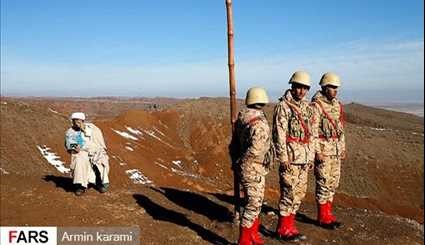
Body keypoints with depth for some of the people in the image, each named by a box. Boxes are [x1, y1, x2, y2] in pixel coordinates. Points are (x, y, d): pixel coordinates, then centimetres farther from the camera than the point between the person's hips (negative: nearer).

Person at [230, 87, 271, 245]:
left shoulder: (241, 120, 5)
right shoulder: (259, 123, -20)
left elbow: (234, 144, 11)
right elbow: (255, 149, -27)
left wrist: (236, 160, 17)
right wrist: (241, 161, -12)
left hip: (244, 169, 9)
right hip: (254, 170, -9)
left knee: (254, 202, 20)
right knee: (253, 204, 2)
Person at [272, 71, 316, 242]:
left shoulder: (307, 107, 13)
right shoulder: (283, 106, -10)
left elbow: (311, 133, 17)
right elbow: (279, 134, -14)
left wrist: (311, 156, 14)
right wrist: (283, 158, -17)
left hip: (304, 158, 8)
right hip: (290, 158, -8)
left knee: (299, 193, 12)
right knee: (289, 193, -4)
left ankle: (289, 226, 24)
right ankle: (283, 229, 9)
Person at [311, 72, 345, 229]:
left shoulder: (337, 105, 12)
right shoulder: (316, 105, -13)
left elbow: (340, 128, 18)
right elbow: (312, 131, -16)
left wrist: (342, 148, 15)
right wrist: (317, 151, -20)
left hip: (335, 150, 8)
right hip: (323, 149, -8)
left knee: (333, 183, 12)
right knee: (323, 183, -2)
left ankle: (328, 214, 23)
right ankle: (322, 217, 10)